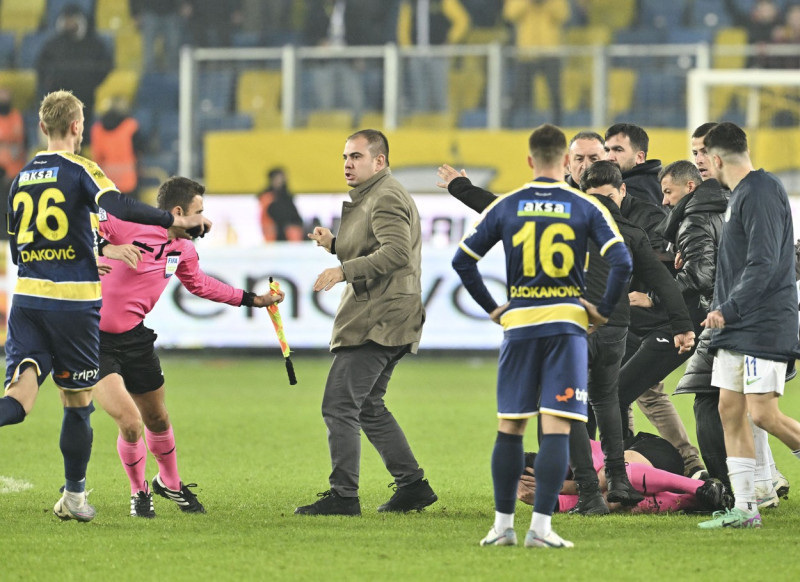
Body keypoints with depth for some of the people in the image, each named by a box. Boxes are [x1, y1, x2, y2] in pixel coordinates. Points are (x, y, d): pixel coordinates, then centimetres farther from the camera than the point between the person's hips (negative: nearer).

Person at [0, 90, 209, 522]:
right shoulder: (79, 170, -4)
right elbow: (116, 206, -24)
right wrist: (175, 222, -22)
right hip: (75, 300, -4)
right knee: (77, 401, 10)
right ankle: (73, 497, 18)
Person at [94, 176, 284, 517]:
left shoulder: (182, 249, 6)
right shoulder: (127, 224, -19)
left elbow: (200, 284, 26)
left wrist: (253, 299, 28)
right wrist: (105, 247, -39)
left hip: (136, 339, 7)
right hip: (95, 340, -7)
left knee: (157, 419, 19)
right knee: (130, 423, -15)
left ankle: (169, 482, 46)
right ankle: (139, 492, 12)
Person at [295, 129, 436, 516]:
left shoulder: (386, 199, -13)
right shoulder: (371, 197, 22)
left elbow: (396, 253, -27)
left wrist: (344, 270, -32)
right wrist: (335, 245, 14)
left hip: (377, 322, -11)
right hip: (380, 322, 11)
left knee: (339, 405, -12)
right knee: (368, 407, 17)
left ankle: (343, 495, -12)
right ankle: (412, 484, 19)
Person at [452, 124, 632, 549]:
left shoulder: (506, 207, 4)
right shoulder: (585, 208, 0)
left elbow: (463, 259, 5)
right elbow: (621, 262, -9)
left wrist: (491, 308, 12)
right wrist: (604, 310, 2)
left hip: (518, 322, 2)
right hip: (567, 320, -2)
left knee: (509, 426, 10)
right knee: (556, 429, -3)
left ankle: (503, 524, 10)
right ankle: (541, 526, -10)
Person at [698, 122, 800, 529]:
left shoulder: (761, 193, -15)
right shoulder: (740, 194, 16)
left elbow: (763, 265, -22)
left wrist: (728, 310, -24)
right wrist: (723, 313, 18)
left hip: (765, 326, -10)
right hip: (736, 328, 10)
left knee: (763, 413, -12)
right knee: (730, 411, 4)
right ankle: (744, 508, 5)